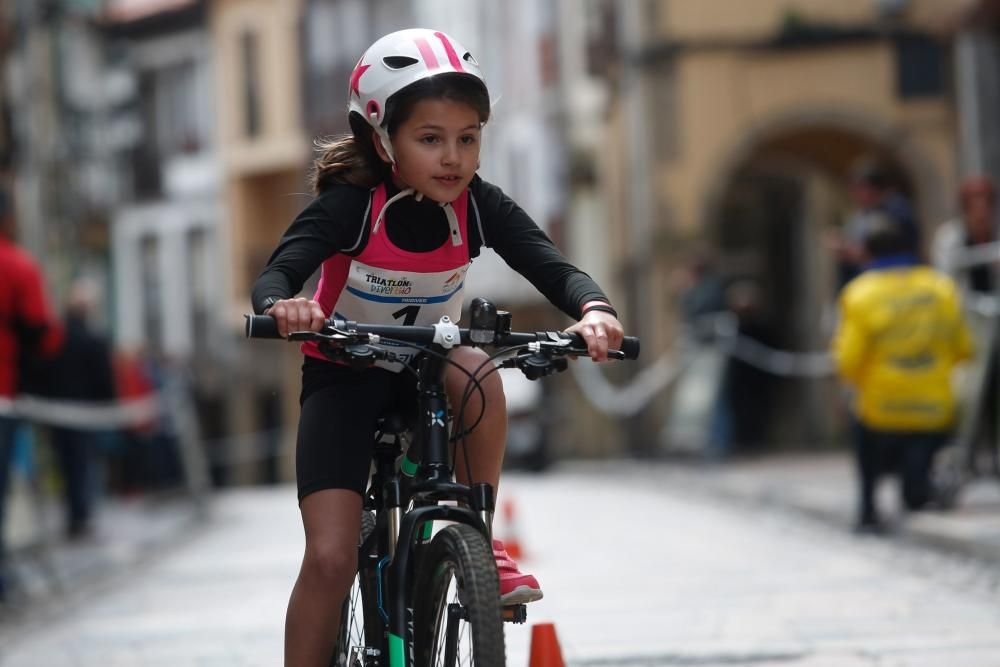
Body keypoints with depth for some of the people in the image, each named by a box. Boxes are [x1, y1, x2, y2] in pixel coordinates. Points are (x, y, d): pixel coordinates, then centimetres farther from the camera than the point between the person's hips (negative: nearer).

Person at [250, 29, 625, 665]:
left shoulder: (479, 206, -16)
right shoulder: (350, 205, -24)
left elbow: (553, 266, -26)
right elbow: (276, 274, -35)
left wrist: (594, 308, -48)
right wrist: (282, 305, -60)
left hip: (426, 365, 2)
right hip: (345, 378, -2)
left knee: (476, 372, -34)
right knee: (331, 557, -15)